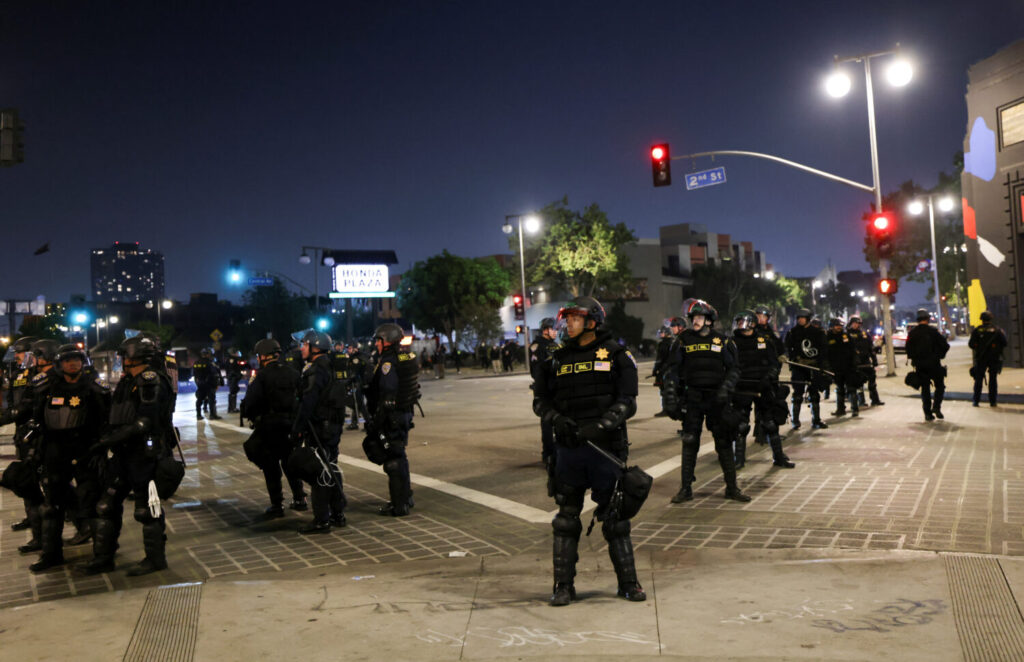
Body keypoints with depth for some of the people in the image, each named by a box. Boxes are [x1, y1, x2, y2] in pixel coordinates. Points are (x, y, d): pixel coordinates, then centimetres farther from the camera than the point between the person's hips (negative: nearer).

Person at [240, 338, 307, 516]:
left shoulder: (262, 376, -12)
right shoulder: (293, 374, 4)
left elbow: (251, 401, -18)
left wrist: (252, 416, 1)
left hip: (269, 427, -5)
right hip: (291, 425, 5)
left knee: (271, 467, 5)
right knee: (290, 462, 19)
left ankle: (277, 505, 7)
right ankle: (299, 499, 20)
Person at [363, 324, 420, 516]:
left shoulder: (388, 362, -19)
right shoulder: (409, 356, 10)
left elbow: (387, 397, -24)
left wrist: (375, 422, -20)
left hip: (391, 418, -9)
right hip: (405, 413, 9)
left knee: (393, 460, -2)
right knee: (399, 456, 21)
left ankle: (399, 505, 5)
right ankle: (405, 496, 33)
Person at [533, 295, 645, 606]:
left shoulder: (616, 356, 1)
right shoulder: (558, 358, 11)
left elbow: (627, 402, -5)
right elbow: (540, 399, 13)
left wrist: (600, 426, -19)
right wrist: (557, 418, -7)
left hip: (606, 448, -3)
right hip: (568, 449, 3)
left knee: (615, 516, 6)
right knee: (566, 518, 7)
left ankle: (628, 582, 20)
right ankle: (563, 585, 17)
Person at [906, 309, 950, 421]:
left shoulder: (912, 333, 1)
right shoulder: (932, 331, -8)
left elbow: (908, 350, 3)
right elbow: (945, 345, -8)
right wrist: (940, 355, 7)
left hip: (919, 366, 3)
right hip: (933, 364, -3)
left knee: (925, 388, 9)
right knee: (940, 386, 12)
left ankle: (927, 413, 7)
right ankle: (936, 407, -5)